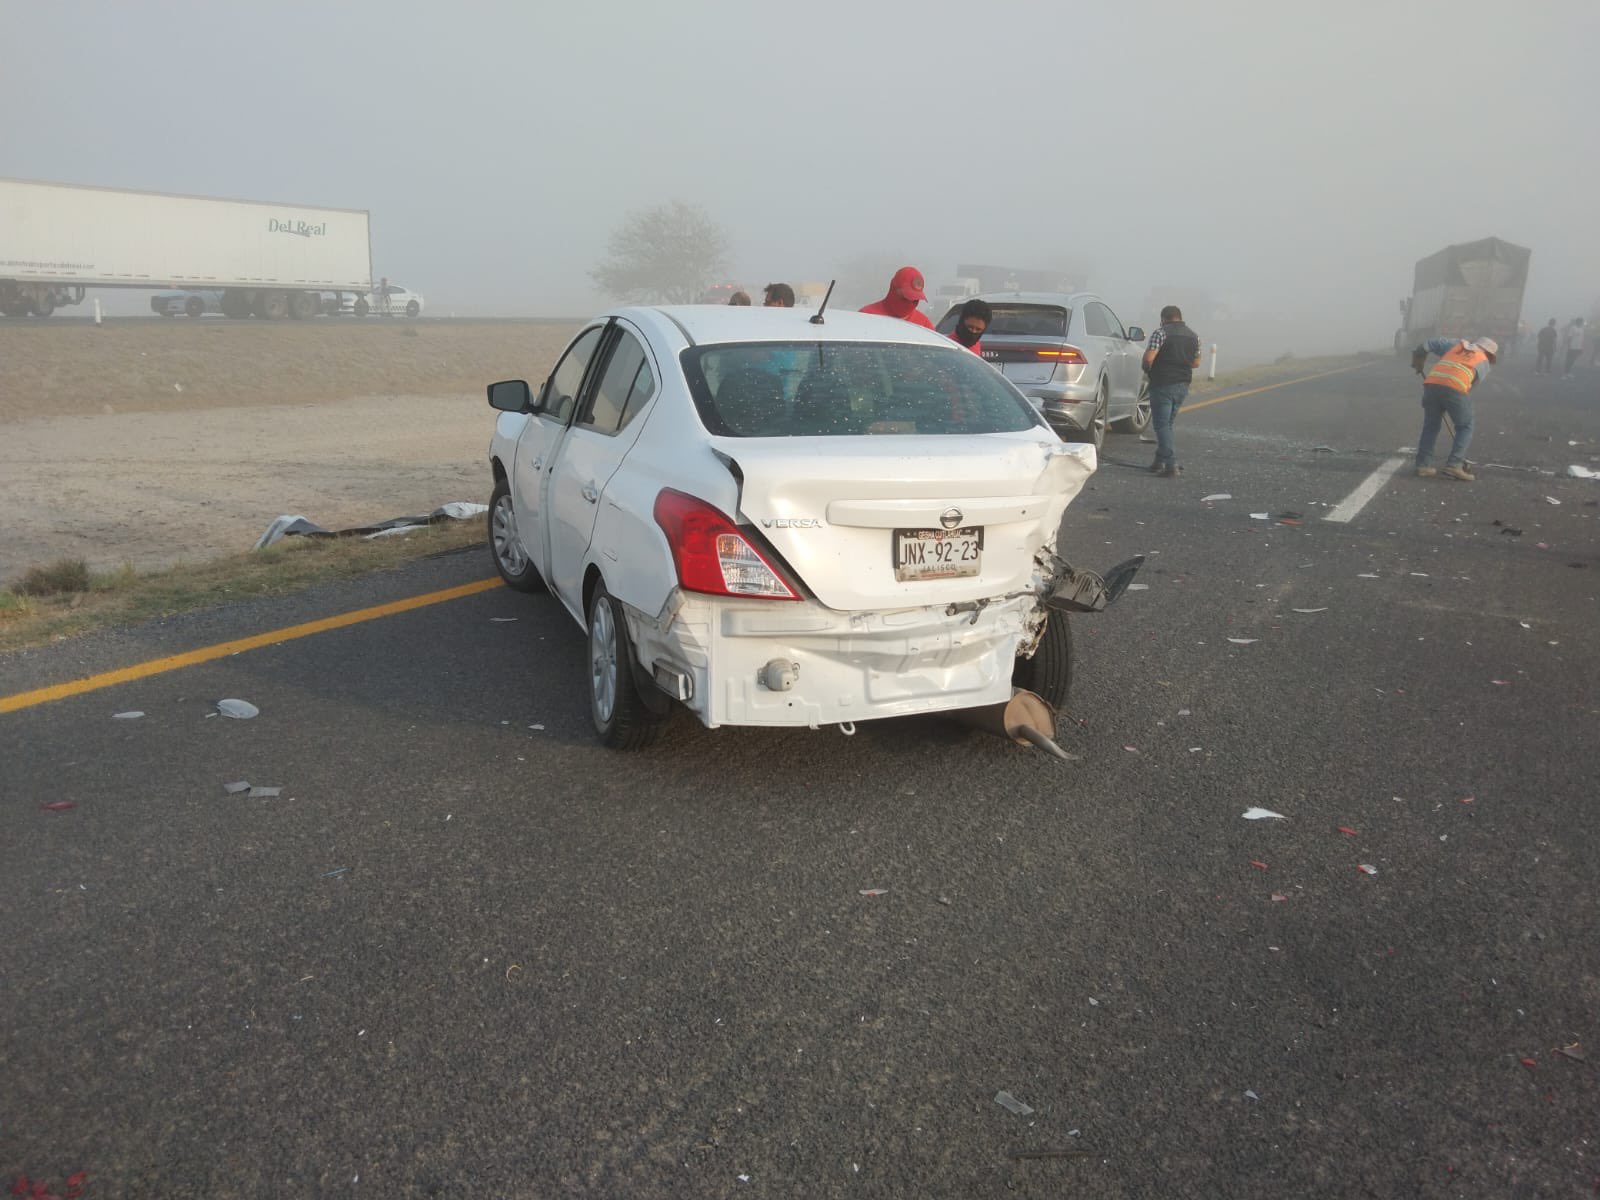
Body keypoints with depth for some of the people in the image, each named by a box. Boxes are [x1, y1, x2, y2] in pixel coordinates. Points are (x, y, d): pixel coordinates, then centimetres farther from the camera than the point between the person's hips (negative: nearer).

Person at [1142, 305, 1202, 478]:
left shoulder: (1161, 333, -11)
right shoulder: (1194, 336, 10)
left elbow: (1149, 358, -19)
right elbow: (1196, 362, 16)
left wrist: (1147, 369, 0)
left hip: (1162, 385, -6)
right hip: (1183, 385, 6)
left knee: (1162, 425, -3)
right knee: (1167, 424, 18)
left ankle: (1171, 466, -11)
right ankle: (1160, 462, 21)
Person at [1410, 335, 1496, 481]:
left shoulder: (1457, 345, 32)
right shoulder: (1484, 363, 24)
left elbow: (1431, 343, 26)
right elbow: (1471, 385, 18)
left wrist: (1418, 360, 40)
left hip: (1432, 384, 3)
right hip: (1455, 388, -3)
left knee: (1430, 426, 18)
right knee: (1465, 428, 13)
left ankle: (1423, 465, 14)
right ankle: (1454, 465, 0)